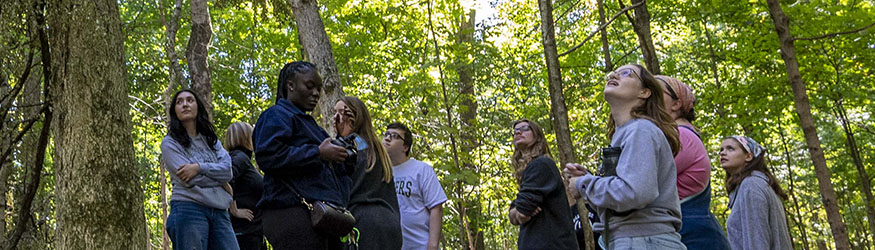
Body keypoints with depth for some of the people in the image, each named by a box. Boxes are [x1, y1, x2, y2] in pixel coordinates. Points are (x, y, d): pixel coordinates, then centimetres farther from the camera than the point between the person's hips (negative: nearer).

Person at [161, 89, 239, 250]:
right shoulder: (170, 143, 6)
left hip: (219, 212, 4)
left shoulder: (211, 140, 21)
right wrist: (219, 178, 4)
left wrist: (199, 167, -11)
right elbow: (189, 180, -7)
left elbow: (228, 171, 4)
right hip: (189, 210, -4)